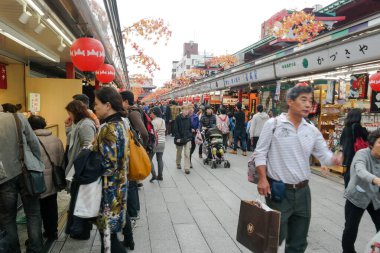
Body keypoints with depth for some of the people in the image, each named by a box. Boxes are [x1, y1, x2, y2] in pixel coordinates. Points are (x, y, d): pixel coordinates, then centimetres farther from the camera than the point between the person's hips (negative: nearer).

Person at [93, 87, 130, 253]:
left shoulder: (109, 128, -21)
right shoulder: (123, 122, 7)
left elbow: (108, 164, -23)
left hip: (109, 188, -9)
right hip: (120, 184, 9)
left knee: (107, 229, 5)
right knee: (111, 228, 21)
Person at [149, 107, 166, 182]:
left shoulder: (153, 122, -14)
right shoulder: (163, 121, 7)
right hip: (162, 142, 7)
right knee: (160, 159, 12)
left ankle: (154, 175, -6)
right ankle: (160, 176, 15)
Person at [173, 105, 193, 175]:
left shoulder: (188, 118, 2)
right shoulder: (178, 118, -9)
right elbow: (175, 129, -10)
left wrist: (190, 136, 4)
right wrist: (177, 138, -15)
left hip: (187, 139, 2)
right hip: (179, 138, -1)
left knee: (187, 154, -8)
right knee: (179, 153, 18)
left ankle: (187, 168, -5)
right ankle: (178, 163, 41)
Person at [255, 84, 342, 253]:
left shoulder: (312, 131, 5)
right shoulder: (273, 124, -7)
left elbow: (324, 155, 6)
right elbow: (260, 153, -6)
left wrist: (337, 159, -16)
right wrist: (262, 178, -15)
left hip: (303, 191, 5)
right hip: (278, 190, -5)